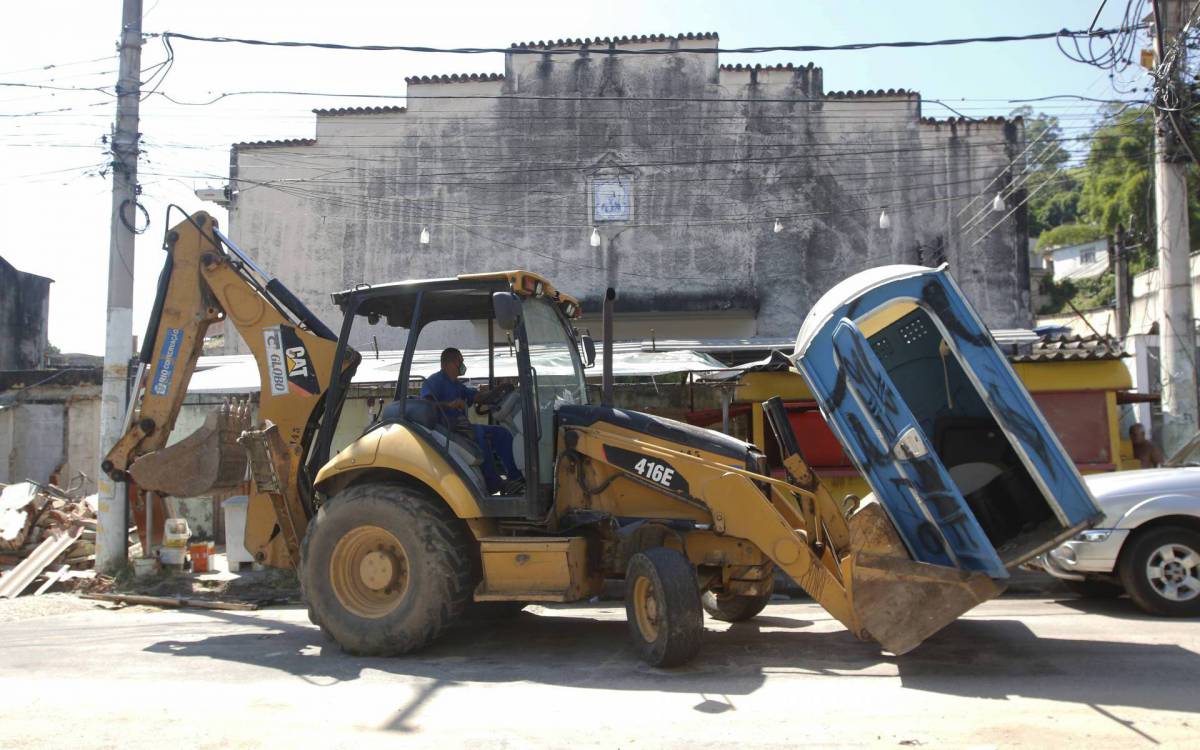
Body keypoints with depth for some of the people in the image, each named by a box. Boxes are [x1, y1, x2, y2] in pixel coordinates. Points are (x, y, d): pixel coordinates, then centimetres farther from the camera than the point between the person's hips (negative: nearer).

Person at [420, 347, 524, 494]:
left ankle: (515, 477, -10)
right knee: (478, 432, -34)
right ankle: (491, 482, -35)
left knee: (502, 433, -2)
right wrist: (450, 404, -34)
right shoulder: (434, 381, -2)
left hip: (461, 427, 9)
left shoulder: (458, 385, 25)